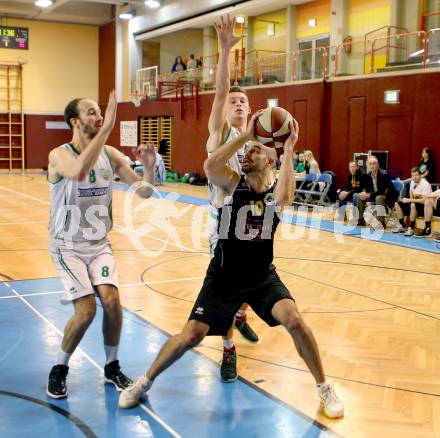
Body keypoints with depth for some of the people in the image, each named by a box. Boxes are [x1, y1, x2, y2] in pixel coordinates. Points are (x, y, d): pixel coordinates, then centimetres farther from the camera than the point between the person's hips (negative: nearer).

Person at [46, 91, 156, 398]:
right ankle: (59, 369, 12)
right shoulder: (59, 155, -16)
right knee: (86, 310, -14)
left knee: (112, 301, -12)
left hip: (100, 244, 4)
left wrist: (150, 166, -24)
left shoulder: (111, 155, -2)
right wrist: (107, 128, -43)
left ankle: (112, 367, 12)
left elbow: (144, 192, -3)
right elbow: (79, 173, -41)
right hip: (68, 246, -4)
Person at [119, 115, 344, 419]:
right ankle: (144, 382, 19)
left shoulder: (277, 190, -7)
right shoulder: (232, 183, -9)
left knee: (294, 320, -20)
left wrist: (289, 150, -32)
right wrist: (245, 135, -33)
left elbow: (283, 198, -33)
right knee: (192, 335, -6)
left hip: (263, 277, 1)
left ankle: (324, 388, 3)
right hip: (223, 278, -1)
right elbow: (210, 165, -32)